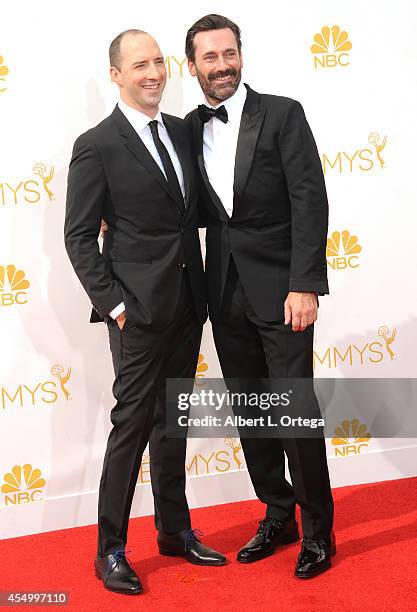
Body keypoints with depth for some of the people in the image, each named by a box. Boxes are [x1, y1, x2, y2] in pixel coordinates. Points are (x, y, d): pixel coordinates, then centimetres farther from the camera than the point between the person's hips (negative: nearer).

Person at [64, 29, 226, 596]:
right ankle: (110, 549, 12)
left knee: (171, 420, 16)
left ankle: (175, 529, 29)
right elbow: (79, 236, -9)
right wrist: (112, 304, -14)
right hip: (139, 311, -6)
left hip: (186, 304, 6)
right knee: (132, 424, -1)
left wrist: (203, 290, 8)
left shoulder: (182, 132, 9)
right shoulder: (96, 146, -9)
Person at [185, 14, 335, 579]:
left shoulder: (282, 114, -5)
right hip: (226, 293, 5)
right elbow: (197, 210, 13)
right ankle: (278, 516, 28)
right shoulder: (190, 128, 9)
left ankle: (318, 530, 13)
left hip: (279, 289, -5)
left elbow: (310, 202, -11)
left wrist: (305, 285, -18)